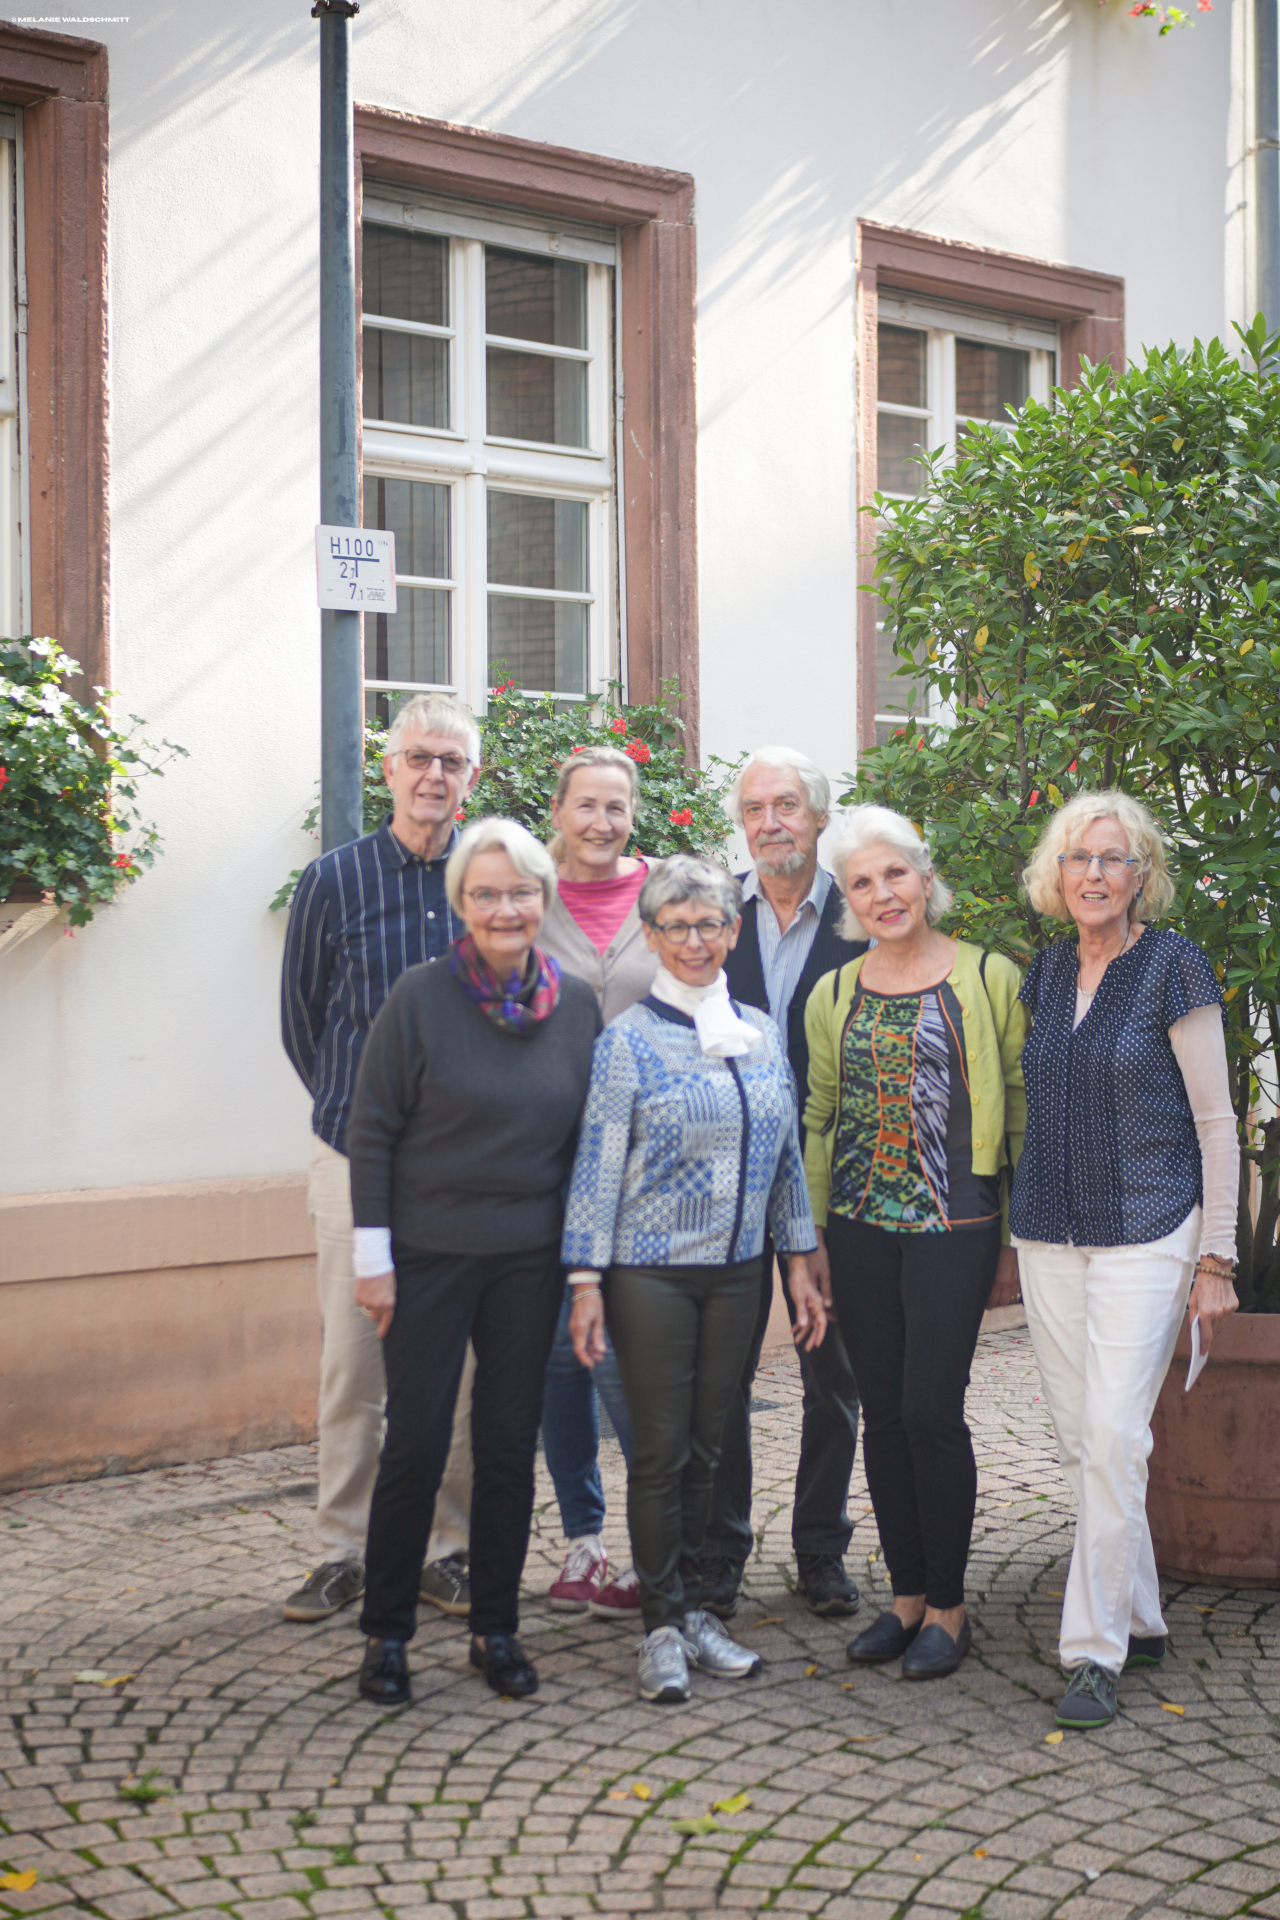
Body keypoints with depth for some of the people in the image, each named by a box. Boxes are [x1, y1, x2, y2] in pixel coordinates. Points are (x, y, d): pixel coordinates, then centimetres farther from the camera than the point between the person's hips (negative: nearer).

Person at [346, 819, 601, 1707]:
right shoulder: (421, 996, -9)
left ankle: (496, 1629, 22)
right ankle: (387, 1632, 16)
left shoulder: (577, 1003, 2)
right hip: (429, 1254, -3)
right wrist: (373, 1253, -9)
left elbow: (587, 1133, 9)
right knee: (417, 1443, 0)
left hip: (529, 1257, 3)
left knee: (511, 1445, 9)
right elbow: (371, 1131, -6)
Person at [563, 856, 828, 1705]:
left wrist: (801, 1265, 10)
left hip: (736, 1271, 4)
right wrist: (586, 1284, -10)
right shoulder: (628, 1040, -6)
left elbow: (787, 1155, 13)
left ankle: (694, 1609, 21)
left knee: (706, 1446, 11)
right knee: (659, 1450, 0)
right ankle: (664, 1624, 9)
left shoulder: (763, 1032, 8)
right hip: (650, 1273, -4)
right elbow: (598, 1166, -7)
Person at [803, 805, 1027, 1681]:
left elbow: (1021, 1112, 1)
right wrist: (811, 1234, 11)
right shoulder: (834, 995, 10)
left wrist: (1014, 1240, 0)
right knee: (884, 1412, 8)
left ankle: (948, 1605, 10)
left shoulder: (990, 978, 0)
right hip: (861, 1225, 4)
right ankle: (907, 1594, 21)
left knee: (932, 1409, -6)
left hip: (954, 1222, -4)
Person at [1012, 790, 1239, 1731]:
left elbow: (1216, 1120, -5)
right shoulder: (1045, 972, 9)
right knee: (1080, 1438, 9)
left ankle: (1097, 1651, -3)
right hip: (1049, 1233, 6)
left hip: (1146, 1231, -6)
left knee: (1114, 1436, -10)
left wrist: (1216, 1257, -8)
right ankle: (1139, 1618, 24)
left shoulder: (1174, 967, -7)